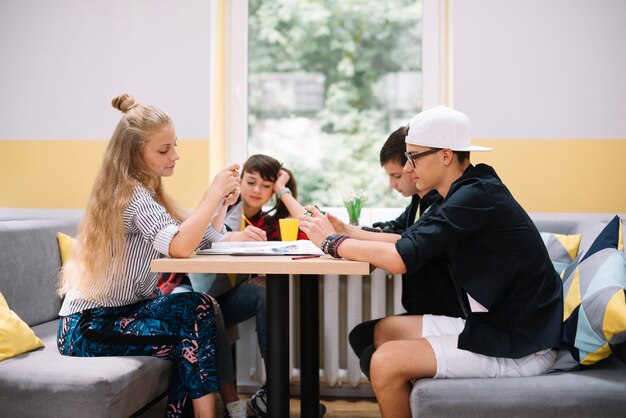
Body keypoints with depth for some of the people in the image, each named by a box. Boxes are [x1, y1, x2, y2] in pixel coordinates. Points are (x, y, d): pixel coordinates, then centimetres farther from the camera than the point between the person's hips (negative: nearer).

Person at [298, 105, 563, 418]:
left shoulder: (477, 197, -21)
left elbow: (400, 258, -26)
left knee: (386, 363, -15)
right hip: (494, 326, 10)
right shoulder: (472, 192, 8)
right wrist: (346, 232, 3)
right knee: (387, 330, 12)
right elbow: (409, 241, 12)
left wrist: (332, 242, -11)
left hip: (518, 348, -10)